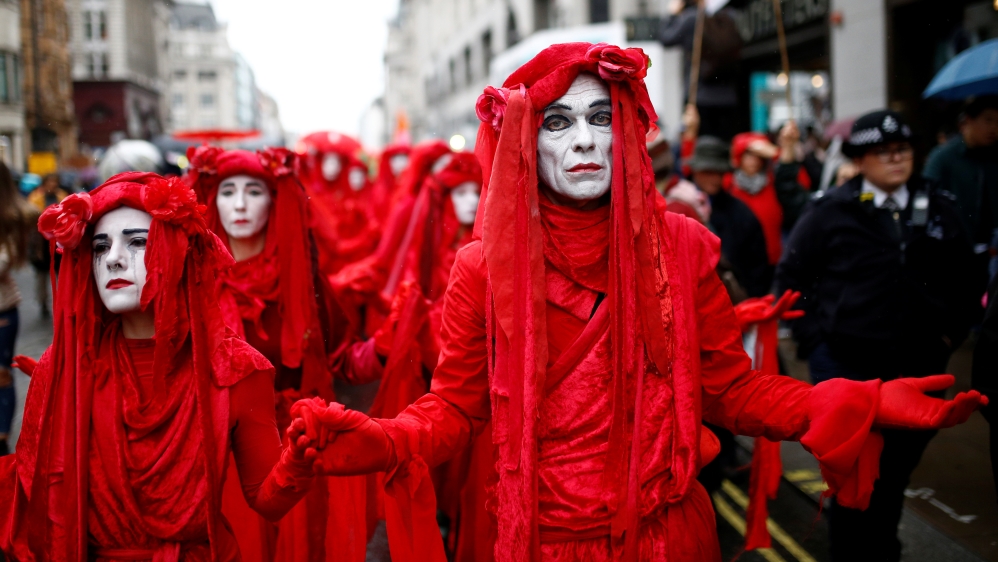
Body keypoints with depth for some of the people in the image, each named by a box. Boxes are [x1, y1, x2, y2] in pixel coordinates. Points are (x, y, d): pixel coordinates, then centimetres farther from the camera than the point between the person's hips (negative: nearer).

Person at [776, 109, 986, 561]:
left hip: (917, 368, 3)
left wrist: (951, 333, 6)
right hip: (845, 364, -3)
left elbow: (966, 281, 15)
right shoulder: (832, 212, -4)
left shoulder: (938, 212, 5)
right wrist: (814, 337, -3)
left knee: (895, 473, 15)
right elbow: (790, 276, 1)